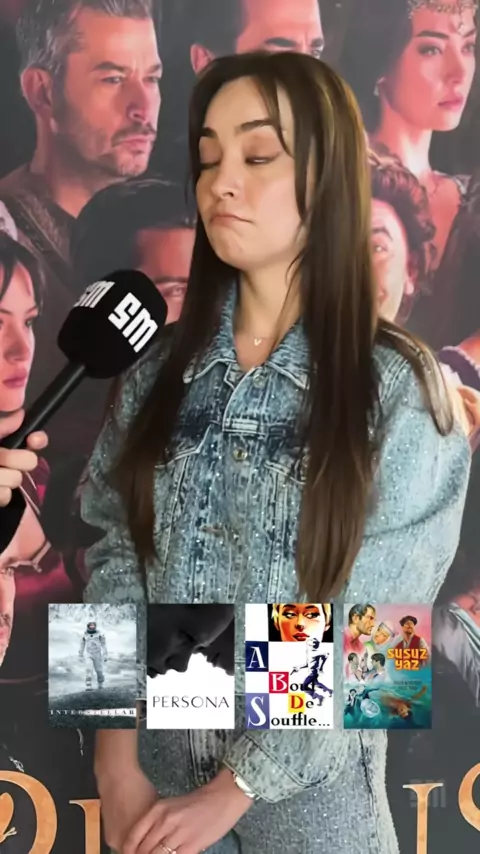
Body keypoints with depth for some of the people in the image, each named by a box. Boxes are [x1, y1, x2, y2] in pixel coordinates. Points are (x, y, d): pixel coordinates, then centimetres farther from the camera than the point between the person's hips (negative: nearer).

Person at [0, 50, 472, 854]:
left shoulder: (399, 390, -14)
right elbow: (115, 556, -3)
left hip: (308, 779, -2)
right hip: (157, 754, 3)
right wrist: (117, 761, -10)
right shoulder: (163, 365, -4)